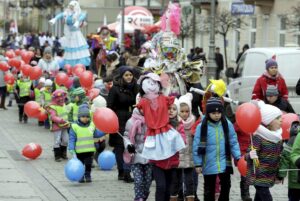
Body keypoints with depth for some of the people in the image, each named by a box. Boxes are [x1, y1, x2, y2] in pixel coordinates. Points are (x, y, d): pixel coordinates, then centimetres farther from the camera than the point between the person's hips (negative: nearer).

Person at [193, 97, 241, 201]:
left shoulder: (227, 124, -4)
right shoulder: (202, 127, -11)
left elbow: (233, 142, 2)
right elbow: (197, 146, -6)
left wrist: (238, 157, -6)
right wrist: (198, 164, -5)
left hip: (224, 163, 2)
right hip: (209, 164, -2)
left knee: (226, 186, 11)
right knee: (209, 189, 11)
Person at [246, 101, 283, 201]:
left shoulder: (278, 137, 7)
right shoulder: (258, 137, -17)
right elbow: (247, 156, -16)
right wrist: (250, 155, -38)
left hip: (270, 176, 8)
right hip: (259, 176, -8)